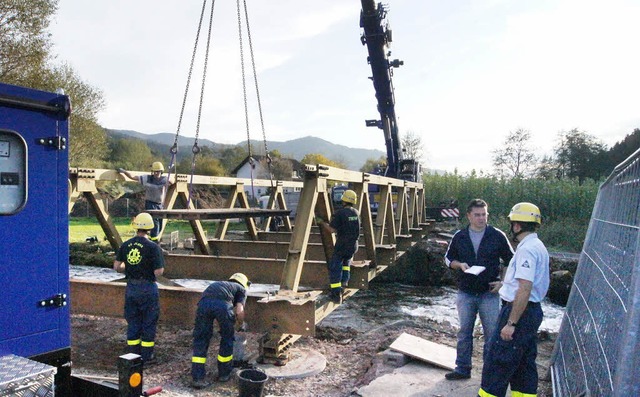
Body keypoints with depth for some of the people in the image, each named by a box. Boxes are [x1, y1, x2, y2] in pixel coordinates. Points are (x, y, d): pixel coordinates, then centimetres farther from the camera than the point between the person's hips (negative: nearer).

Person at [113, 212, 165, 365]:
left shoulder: (125, 245, 1)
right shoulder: (153, 247, -15)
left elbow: (116, 267, 3)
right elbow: (158, 272, -17)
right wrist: (161, 267, 5)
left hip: (131, 288, 5)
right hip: (148, 289, -5)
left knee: (133, 322, 15)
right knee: (148, 323, 7)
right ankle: (147, 357, 14)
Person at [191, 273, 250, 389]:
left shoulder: (218, 284, 43)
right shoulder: (241, 289, 28)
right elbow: (239, 311, 11)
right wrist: (242, 324, 31)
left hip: (204, 302, 3)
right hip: (223, 304, -3)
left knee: (200, 340, 15)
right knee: (227, 339, 19)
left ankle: (197, 378, 13)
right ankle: (224, 374, 31)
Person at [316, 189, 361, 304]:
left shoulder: (340, 213, -15)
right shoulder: (356, 213, 5)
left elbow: (332, 229, -15)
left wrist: (321, 222, 0)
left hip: (342, 245, -6)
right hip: (354, 245, 6)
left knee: (335, 268, 1)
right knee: (347, 261, 33)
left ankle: (336, 294, -4)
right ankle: (345, 280, 22)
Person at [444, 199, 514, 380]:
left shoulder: (498, 236, -4)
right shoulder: (459, 237, 2)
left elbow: (511, 261, 5)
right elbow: (448, 258, 13)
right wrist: (460, 265, -7)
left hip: (489, 293, -2)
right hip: (465, 293, 2)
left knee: (492, 334, 4)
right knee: (464, 332, 11)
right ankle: (462, 369, 23)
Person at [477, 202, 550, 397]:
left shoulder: (526, 249, -19)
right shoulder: (538, 247, 13)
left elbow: (524, 289, -25)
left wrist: (511, 323, -24)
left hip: (519, 312, -10)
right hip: (533, 311, 10)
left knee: (497, 363, -2)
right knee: (525, 364, 16)